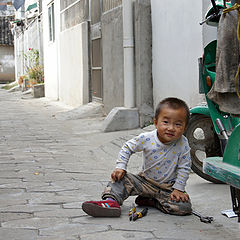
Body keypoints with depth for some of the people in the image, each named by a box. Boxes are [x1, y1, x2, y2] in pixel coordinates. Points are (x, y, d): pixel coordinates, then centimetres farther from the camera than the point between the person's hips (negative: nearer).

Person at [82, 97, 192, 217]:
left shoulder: (182, 144, -19)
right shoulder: (146, 138, -17)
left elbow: (184, 168, -10)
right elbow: (127, 148, -3)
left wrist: (178, 189, -15)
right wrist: (120, 167, -12)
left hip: (168, 187, -1)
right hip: (145, 181, 1)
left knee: (185, 206, -23)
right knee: (120, 178, -14)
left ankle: (150, 201, -6)